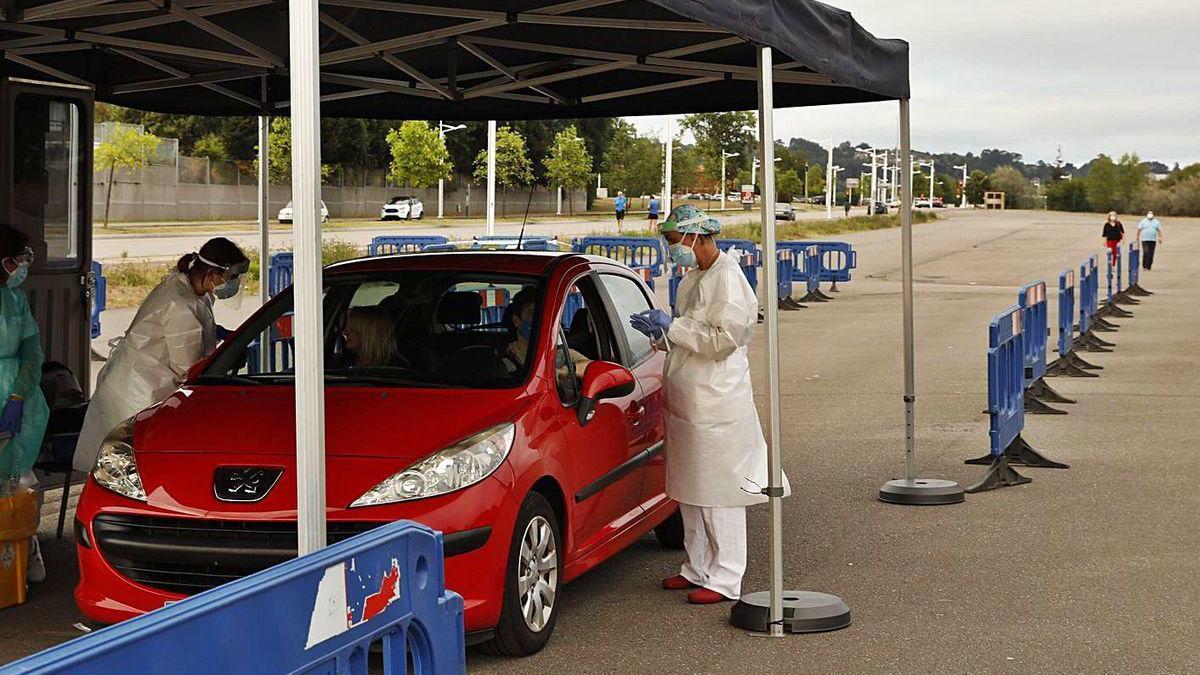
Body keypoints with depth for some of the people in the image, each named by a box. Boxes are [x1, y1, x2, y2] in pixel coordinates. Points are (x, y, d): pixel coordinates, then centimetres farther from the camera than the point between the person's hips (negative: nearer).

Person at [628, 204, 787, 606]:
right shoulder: (694, 279, 16)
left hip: (717, 405, -10)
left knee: (718, 493, -4)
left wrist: (672, 327, -17)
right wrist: (660, 332, 6)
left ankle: (725, 579, 2)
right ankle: (698, 569, 25)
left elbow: (723, 338, -21)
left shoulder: (728, 279, -13)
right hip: (686, 402, 10)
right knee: (689, 492, 15)